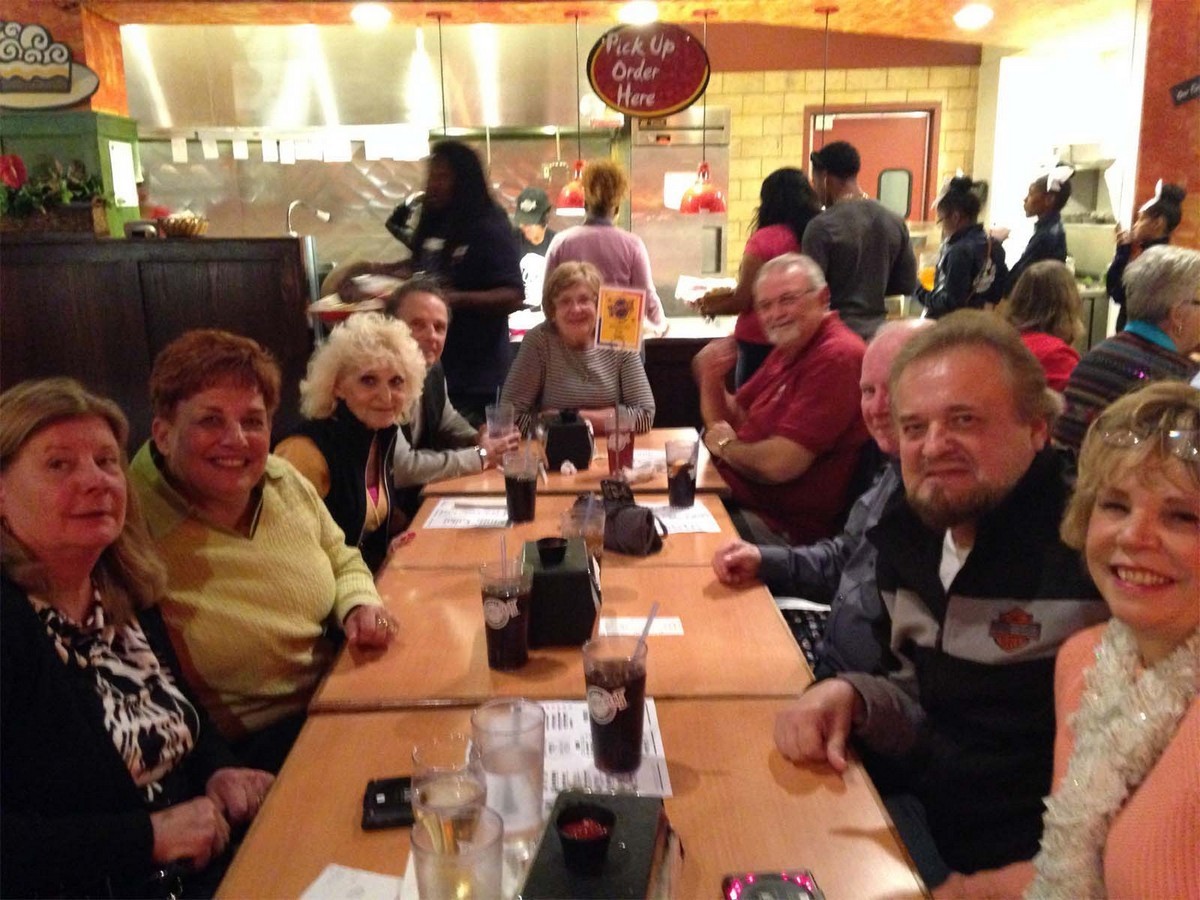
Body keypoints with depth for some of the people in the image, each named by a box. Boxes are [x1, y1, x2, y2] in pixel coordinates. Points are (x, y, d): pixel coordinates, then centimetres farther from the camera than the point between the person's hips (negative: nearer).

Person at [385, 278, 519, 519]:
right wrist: (479, 456, -17)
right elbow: (400, 468, -28)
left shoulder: (433, 369, -1)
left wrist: (479, 439, -3)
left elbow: (447, 420, 19)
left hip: (417, 495, 8)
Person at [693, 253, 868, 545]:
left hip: (784, 528, -9)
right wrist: (711, 379, -4)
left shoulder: (836, 357, -22)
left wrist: (726, 445, -7)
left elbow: (779, 464, -28)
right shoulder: (788, 350, 11)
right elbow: (733, 421, 16)